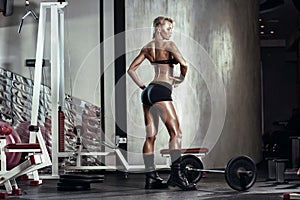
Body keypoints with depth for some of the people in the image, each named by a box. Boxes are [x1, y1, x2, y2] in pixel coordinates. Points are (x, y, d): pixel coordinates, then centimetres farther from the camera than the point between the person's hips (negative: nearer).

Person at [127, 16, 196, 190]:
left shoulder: (147, 48, 17)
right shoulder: (168, 44, -2)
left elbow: (131, 69, 17)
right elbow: (183, 63, -12)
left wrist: (143, 86, 17)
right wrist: (181, 79, 5)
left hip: (148, 91, 8)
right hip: (161, 91, -8)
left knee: (151, 136, 8)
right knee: (176, 132, -11)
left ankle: (151, 177, 9)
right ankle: (176, 174, -20)